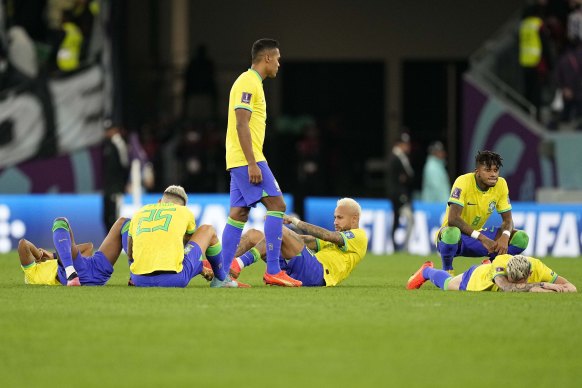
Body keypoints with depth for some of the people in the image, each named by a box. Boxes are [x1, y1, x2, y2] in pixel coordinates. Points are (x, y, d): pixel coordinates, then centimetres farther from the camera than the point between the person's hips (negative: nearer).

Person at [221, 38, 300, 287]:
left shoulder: (251, 82, 19)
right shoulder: (248, 83, -12)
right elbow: (241, 124, -19)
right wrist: (252, 164, -22)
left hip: (239, 161, 10)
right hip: (246, 159, -10)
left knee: (238, 214, 8)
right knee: (276, 204, -11)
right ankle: (273, 271, -14)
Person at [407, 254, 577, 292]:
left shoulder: (537, 267, -44)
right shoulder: (500, 263, -51)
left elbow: (570, 287, -43)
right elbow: (507, 287, -68)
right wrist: (542, 285, -69)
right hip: (477, 277, -3)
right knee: (446, 283, 30)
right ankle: (427, 271, 61)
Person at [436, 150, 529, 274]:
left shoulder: (501, 184, -6)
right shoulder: (464, 182, -22)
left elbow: (507, 219, -1)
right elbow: (453, 219, -32)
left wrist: (505, 236, -26)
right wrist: (482, 238, -39)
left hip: (477, 235, 5)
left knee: (521, 238, -12)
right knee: (451, 233, -43)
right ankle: (447, 271, -13)